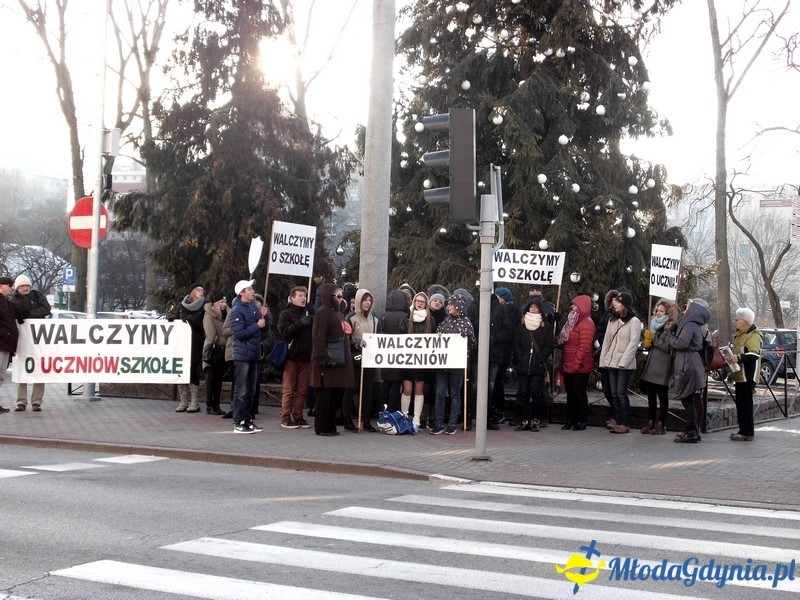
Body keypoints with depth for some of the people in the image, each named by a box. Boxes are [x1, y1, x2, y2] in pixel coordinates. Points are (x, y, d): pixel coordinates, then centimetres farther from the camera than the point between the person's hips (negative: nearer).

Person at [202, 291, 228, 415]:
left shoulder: (224, 315, 13)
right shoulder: (209, 316, -7)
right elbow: (213, 337, -12)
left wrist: (228, 343, -3)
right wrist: (226, 343, -8)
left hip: (222, 351, 6)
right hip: (212, 350, -6)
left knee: (219, 379, 6)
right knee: (211, 379, -2)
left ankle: (216, 405, 10)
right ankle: (209, 406, 3)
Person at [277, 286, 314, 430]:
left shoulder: (310, 312, 15)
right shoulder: (286, 314, 2)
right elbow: (284, 333, -12)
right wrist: (301, 323, -19)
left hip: (306, 357, 4)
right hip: (291, 356, -4)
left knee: (302, 389, 6)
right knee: (289, 389, -1)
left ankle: (298, 416, 13)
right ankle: (285, 418, 3)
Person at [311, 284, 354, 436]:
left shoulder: (338, 313, 20)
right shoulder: (323, 313, -9)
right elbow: (319, 338, -17)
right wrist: (322, 359, -23)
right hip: (328, 362, -9)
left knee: (336, 395, 9)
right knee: (325, 395, -4)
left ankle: (330, 426, 16)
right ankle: (322, 428, 1)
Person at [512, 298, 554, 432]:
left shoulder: (547, 327, 7)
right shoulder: (522, 326, 14)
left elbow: (548, 346, 2)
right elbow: (516, 344, 10)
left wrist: (540, 359, -10)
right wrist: (519, 359, -3)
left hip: (538, 367, -2)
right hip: (523, 366, 3)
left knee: (534, 394, -7)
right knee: (524, 394, 1)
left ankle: (535, 421, 1)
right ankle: (525, 421, 6)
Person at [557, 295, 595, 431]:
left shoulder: (586, 323, -12)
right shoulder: (572, 321, 18)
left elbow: (584, 346, -20)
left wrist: (576, 363, -22)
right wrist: (563, 362, 14)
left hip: (579, 367, -9)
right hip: (568, 366, 9)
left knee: (579, 393, -2)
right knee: (570, 393, 11)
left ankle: (581, 421, 5)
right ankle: (570, 420, 17)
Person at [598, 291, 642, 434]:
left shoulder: (634, 321, -6)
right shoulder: (612, 320, 16)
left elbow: (633, 344, -13)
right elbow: (606, 341, 15)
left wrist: (623, 362, -19)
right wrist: (603, 359, 6)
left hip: (625, 364, -6)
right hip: (612, 362, 6)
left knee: (621, 393, -8)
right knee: (614, 393, 7)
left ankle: (624, 423, -3)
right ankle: (616, 419, 13)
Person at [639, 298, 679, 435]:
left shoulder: (671, 328, -9)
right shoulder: (655, 324, 14)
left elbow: (667, 347, -19)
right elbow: (647, 345, 17)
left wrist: (653, 339, -12)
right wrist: (647, 342, -4)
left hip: (662, 368, -7)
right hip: (651, 366, 7)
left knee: (662, 396, 1)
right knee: (651, 395, 11)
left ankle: (661, 425, 7)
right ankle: (651, 423, 17)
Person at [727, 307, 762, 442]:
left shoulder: (753, 336, -15)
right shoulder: (740, 334, 18)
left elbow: (754, 355, -28)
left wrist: (738, 358, -35)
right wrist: (731, 356, 19)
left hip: (747, 376, -10)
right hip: (740, 375, 10)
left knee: (745, 404, -8)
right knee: (741, 404, 14)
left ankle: (747, 433, -5)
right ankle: (744, 430, 21)